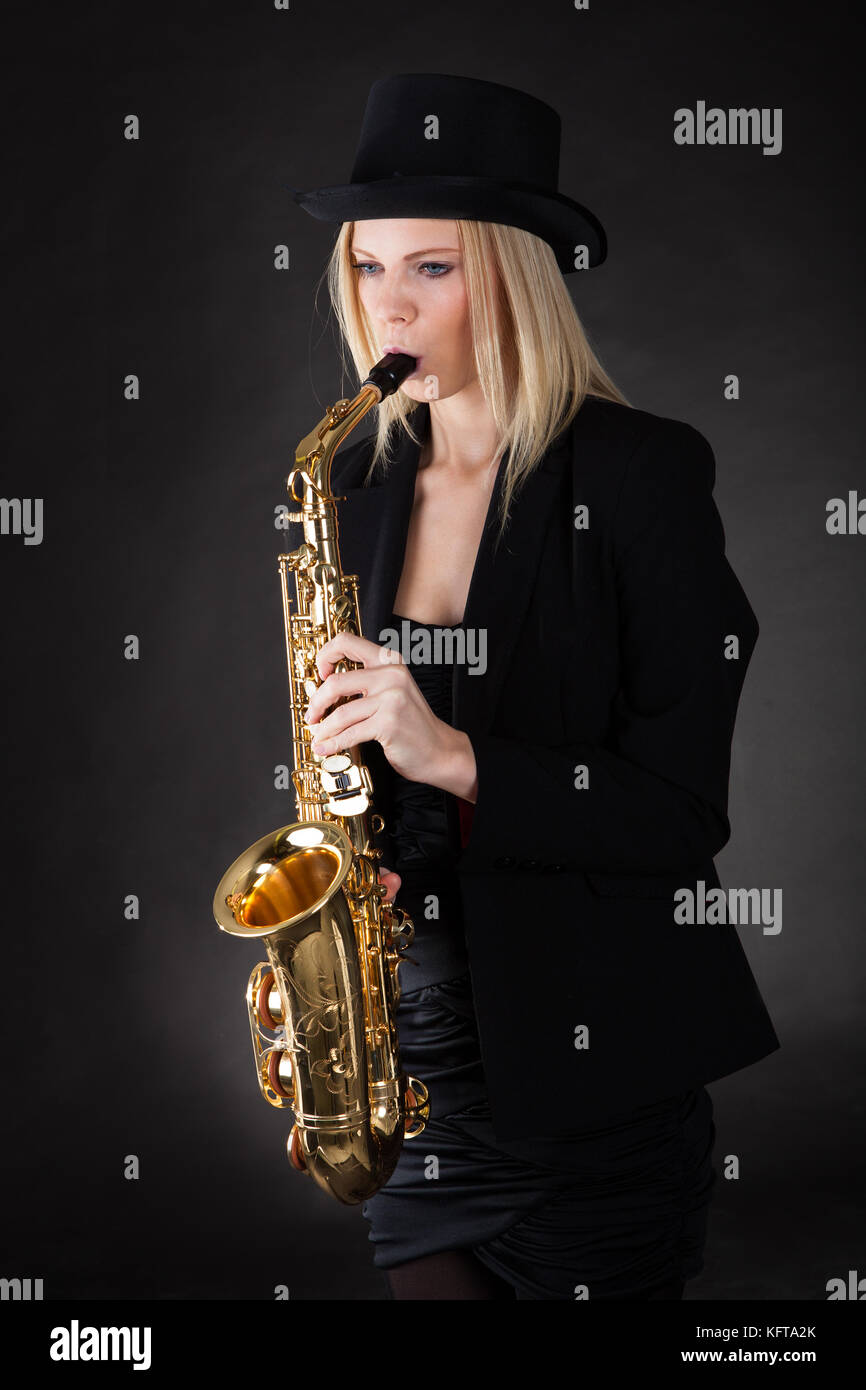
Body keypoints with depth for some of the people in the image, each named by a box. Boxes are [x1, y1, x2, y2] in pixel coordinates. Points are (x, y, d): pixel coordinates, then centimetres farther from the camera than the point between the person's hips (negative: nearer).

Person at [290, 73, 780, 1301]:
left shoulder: (641, 475, -10)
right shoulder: (360, 486, 6)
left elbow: (683, 809, -13)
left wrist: (451, 756, -25)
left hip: (594, 1072, -4)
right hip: (408, 1054, 5)